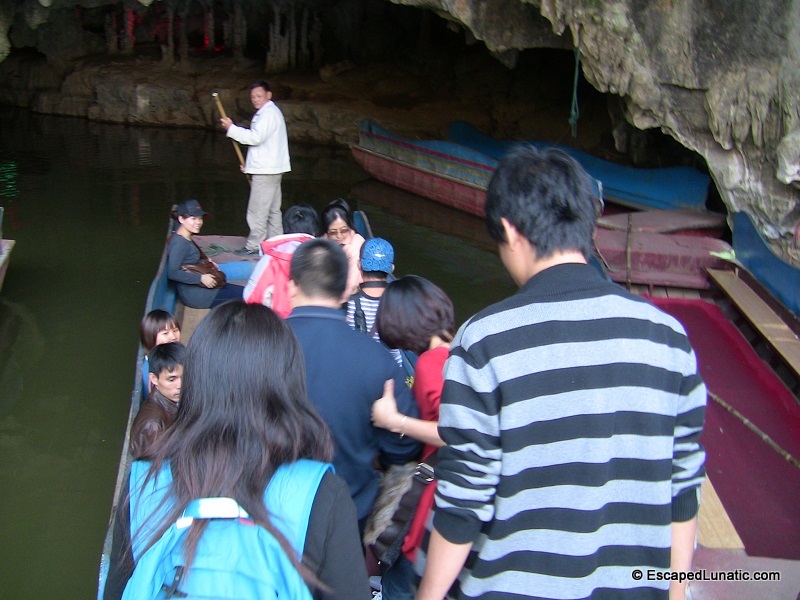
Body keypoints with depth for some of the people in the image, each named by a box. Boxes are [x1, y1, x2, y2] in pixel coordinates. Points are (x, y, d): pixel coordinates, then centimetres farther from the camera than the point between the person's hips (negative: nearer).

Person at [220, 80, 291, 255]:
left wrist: (231, 128, -17)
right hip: (271, 168, 11)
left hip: (265, 170, -11)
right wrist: (250, 164, 20)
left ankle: (253, 246, -4)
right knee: (273, 210, 14)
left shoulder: (269, 113, -14)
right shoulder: (265, 112, 20)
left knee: (257, 211, -7)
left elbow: (256, 137, -24)